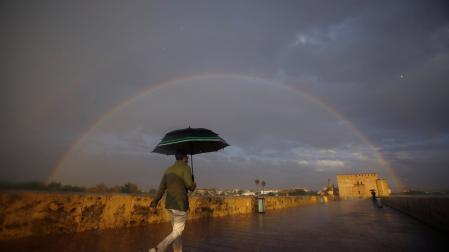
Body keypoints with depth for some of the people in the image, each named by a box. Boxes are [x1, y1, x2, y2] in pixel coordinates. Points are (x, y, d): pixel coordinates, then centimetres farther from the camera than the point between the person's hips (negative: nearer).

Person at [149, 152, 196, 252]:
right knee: (177, 232, 1)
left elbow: (161, 188, 7)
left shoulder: (168, 170, 11)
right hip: (180, 205, -7)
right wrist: (193, 186, 1)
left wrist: (154, 204, 6)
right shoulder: (185, 168, -10)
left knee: (176, 230, 18)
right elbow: (189, 184, -23)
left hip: (169, 204, 8)